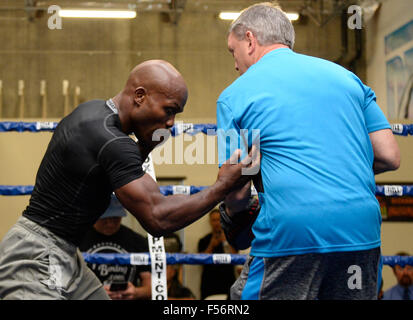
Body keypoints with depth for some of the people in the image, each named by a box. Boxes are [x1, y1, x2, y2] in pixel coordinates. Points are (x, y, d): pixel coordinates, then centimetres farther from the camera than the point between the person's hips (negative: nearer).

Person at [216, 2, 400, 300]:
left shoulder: (236, 94, 5)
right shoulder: (345, 76, 16)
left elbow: (237, 191, 1)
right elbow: (390, 157, 11)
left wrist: (233, 214, 23)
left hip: (290, 232, -4)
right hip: (361, 231, 5)